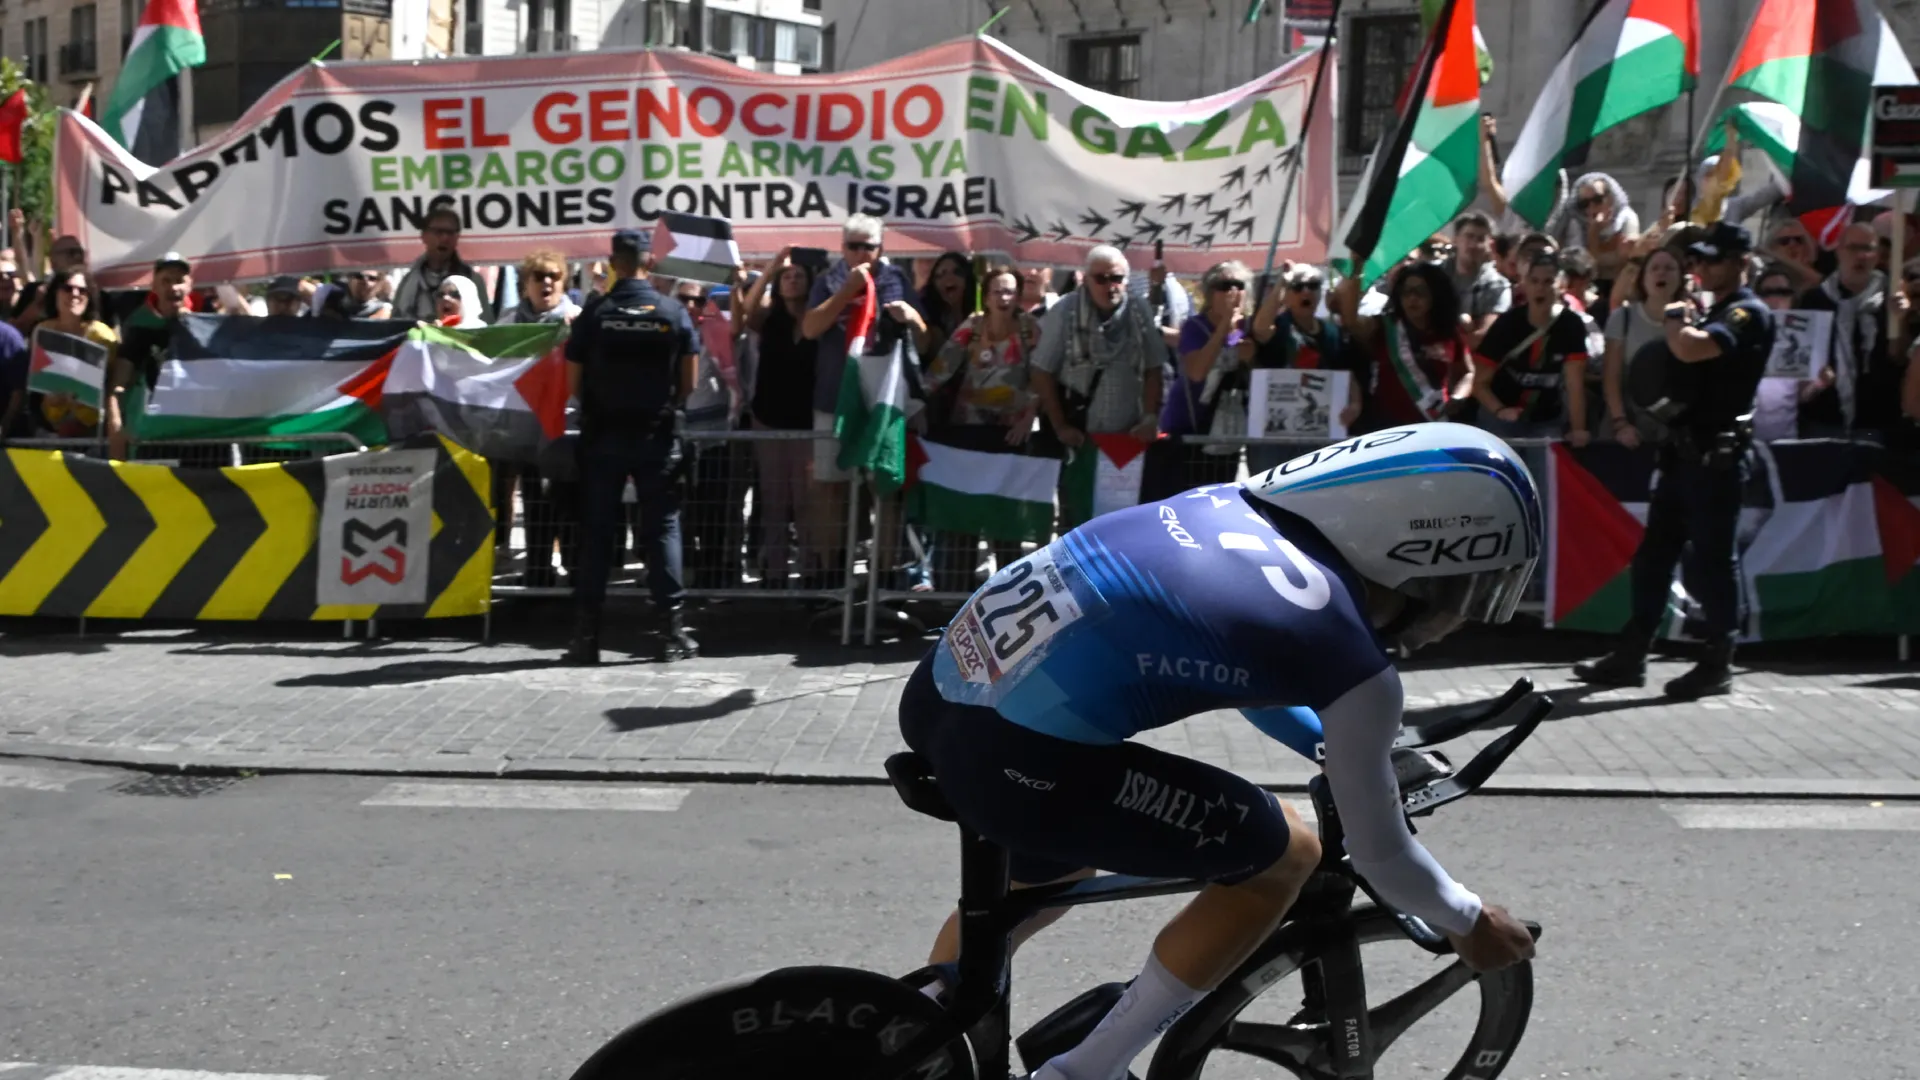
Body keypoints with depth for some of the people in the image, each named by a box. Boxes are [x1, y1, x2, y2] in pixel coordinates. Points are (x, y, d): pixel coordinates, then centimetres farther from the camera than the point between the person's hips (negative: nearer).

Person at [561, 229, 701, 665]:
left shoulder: (594, 314, -5)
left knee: (597, 531, 5)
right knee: (662, 527, 6)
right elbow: (688, 382, -1)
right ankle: (669, 626, 3)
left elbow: (574, 382, -3)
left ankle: (587, 632, 4)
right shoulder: (674, 313, -4)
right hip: (658, 436, 0)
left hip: (603, 435, 0)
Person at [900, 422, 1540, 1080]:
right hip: (1015, 761, -8)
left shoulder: (1234, 506, 14)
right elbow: (1380, 855, 8)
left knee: (1062, 860, 36)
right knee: (1283, 855, 11)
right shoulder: (1353, 660, -5)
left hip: (942, 690, 8)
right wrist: (1467, 922, 27)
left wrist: (1341, 747, 45)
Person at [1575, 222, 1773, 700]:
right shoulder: (1716, 313, 20)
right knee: (1653, 555, 10)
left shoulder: (1748, 314, -11)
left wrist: (1674, 317, -10)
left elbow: (1691, 349, -28)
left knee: (1712, 560, -3)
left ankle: (1718, 664, 5)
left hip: (1715, 456, -10)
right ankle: (1631, 656, 15)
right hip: (1685, 450, 10)